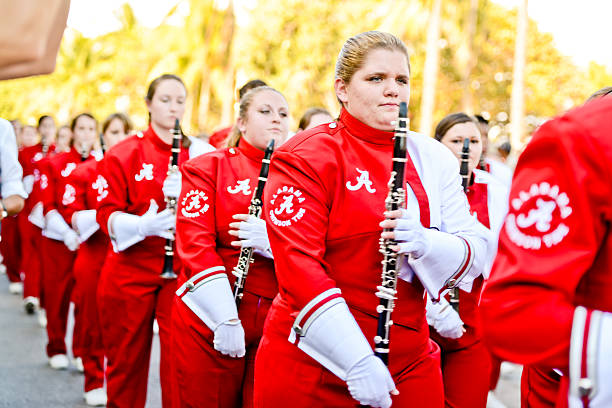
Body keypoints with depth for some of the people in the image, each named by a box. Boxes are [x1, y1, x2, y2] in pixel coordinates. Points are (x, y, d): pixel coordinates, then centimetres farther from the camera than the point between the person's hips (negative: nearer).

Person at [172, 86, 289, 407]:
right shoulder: (208, 167, 2)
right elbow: (194, 244, -8)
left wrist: (273, 241, -20)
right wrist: (225, 319, -18)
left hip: (278, 327, 2)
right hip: (209, 321, -2)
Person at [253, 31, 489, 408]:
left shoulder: (433, 158, 6)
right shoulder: (305, 157, -8)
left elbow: (475, 253, 3)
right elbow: (297, 264, -16)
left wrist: (425, 244, -20)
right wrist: (357, 361, -22)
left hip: (410, 360, 4)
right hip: (312, 364, -4)